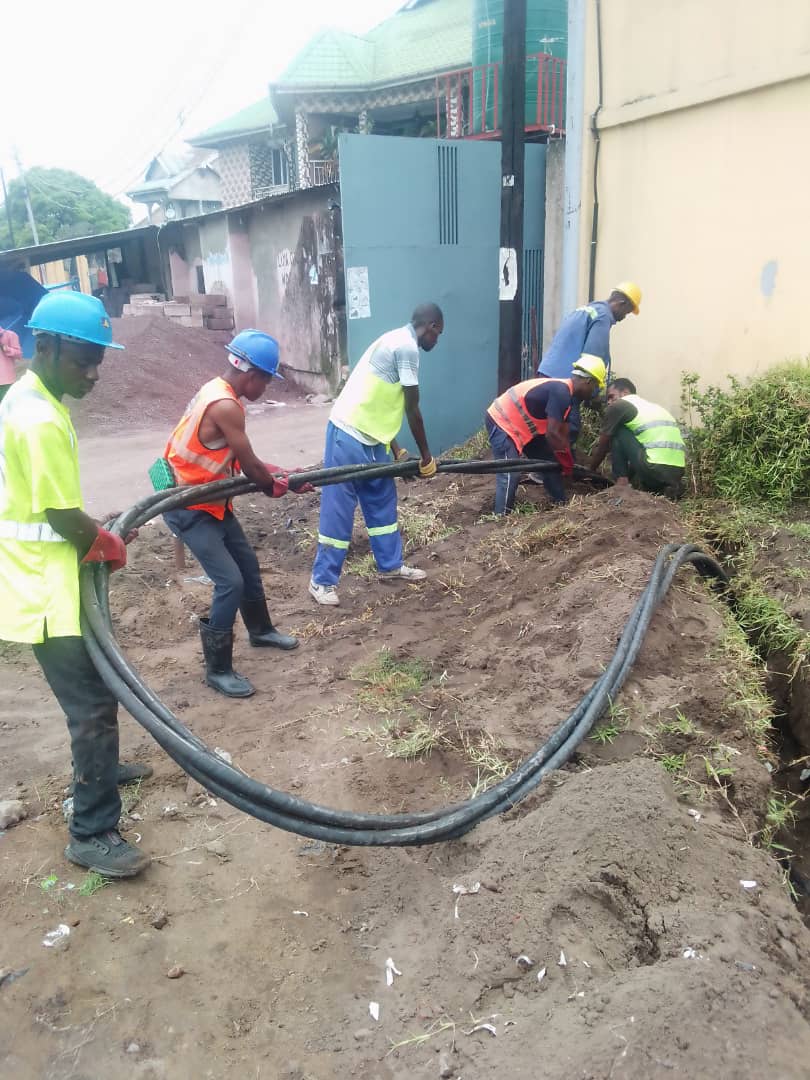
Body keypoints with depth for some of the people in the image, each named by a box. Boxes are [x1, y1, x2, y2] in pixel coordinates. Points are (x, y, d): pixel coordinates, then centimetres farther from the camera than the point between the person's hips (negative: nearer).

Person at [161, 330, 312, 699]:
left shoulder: (220, 392, 5)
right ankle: (218, 669, 4)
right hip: (188, 508, -10)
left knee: (247, 563, 20)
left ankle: (261, 630, 42)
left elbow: (242, 460, 11)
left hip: (211, 501, 10)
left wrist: (280, 475, 2)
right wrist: (278, 486, 0)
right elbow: (250, 466, -20)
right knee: (230, 582, -11)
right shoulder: (224, 406, -27)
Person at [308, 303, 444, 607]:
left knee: (382, 501, 18)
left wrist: (396, 449, 18)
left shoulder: (397, 341, 17)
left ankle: (390, 564, 32)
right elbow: (412, 410, -11)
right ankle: (322, 580, 7)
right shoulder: (406, 346, -13)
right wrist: (426, 455, -1)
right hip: (349, 435, -10)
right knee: (339, 508, -3)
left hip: (369, 436, 10)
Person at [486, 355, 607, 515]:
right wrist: (570, 465, -14)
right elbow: (553, 435, -26)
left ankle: (561, 506, 24)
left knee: (549, 462, 14)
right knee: (510, 475, -19)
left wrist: (568, 465, 10)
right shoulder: (561, 392, -24)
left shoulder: (563, 391, 7)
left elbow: (561, 435, 12)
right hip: (501, 421, -10)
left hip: (521, 424, 11)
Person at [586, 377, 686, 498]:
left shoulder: (618, 406, 8)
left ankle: (622, 483, 4)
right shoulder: (655, 407, 30)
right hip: (676, 474, 8)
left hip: (654, 470, -8)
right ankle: (665, 487, 12)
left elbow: (601, 447, 14)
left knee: (617, 432, 10)